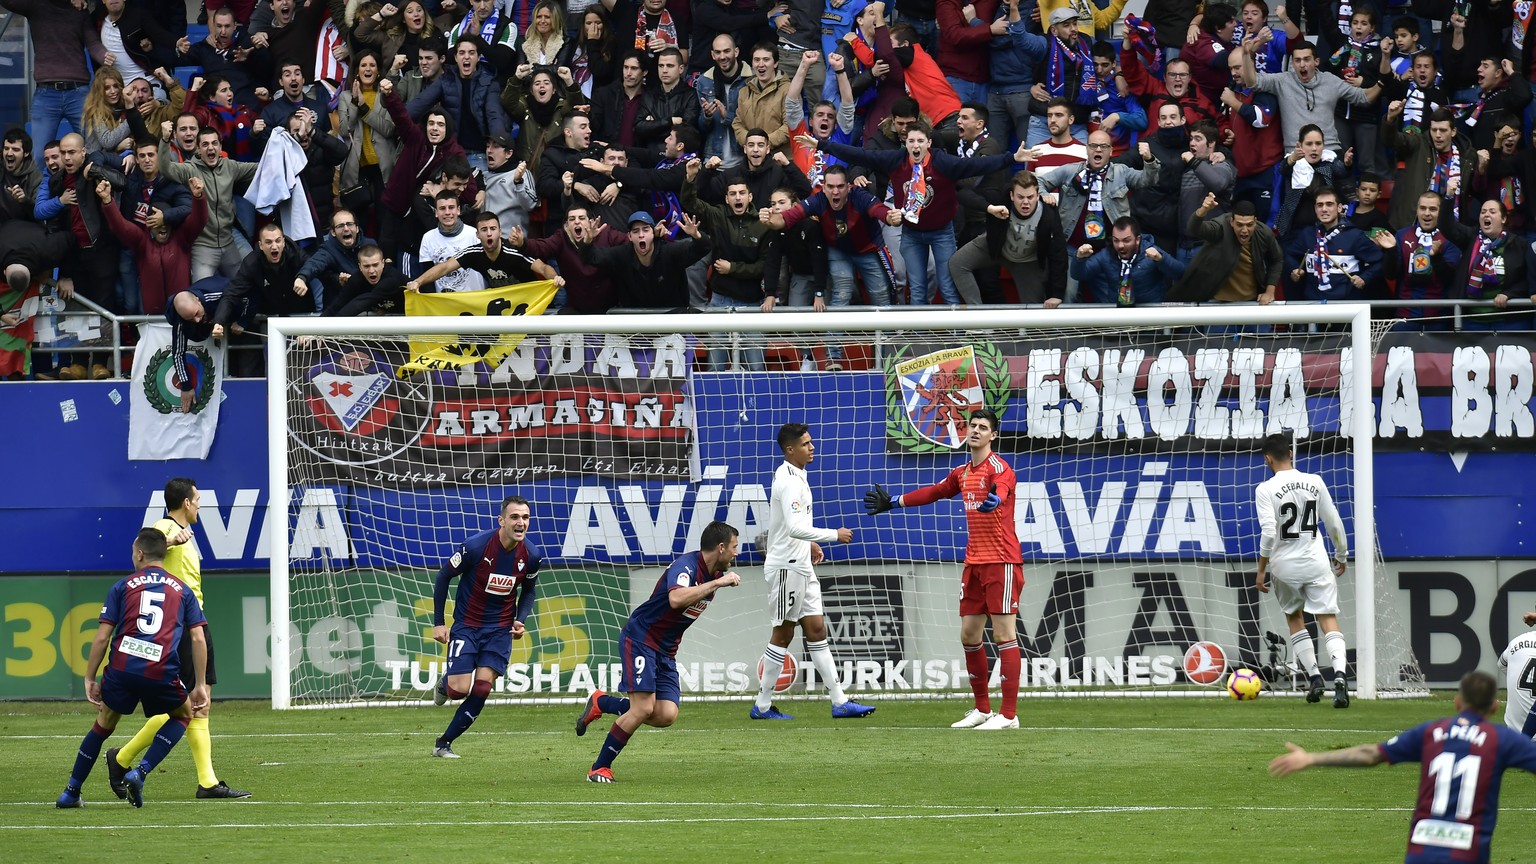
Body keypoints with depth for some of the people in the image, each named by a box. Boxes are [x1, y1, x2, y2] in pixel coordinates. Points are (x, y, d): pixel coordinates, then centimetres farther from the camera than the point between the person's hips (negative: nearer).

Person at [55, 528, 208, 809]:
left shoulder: (123, 586, 13)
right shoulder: (182, 590, 17)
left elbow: (101, 638, 7)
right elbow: (198, 640, 10)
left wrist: (90, 679, 14)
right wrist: (200, 686, 15)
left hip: (122, 667, 1)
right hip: (162, 671, -1)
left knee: (104, 724, 22)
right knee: (183, 715, 26)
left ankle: (70, 793, 24)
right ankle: (139, 773, 8)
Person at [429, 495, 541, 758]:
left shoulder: (530, 556, -9)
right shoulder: (476, 546, -21)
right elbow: (444, 576, -7)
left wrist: (520, 620, -6)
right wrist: (438, 623, -7)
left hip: (500, 628, 3)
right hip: (467, 625, -3)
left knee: (482, 688, -9)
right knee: (459, 690, -12)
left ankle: (444, 743, 6)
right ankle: (445, 682, 28)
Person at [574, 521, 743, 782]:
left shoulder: (714, 574, 9)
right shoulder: (687, 565, -20)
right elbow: (676, 599, -41)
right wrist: (717, 583, -36)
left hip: (666, 651, 8)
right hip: (640, 640, -8)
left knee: (666, 715, -8)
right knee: (644, 709, -18)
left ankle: (601, 703, 14)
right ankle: (599, 768, -3)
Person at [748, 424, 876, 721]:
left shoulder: (794, 477, 14)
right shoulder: (790, 482, -18)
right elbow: (794, 527, -29)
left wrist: (809, 544, 19)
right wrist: (833, 535, -23)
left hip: (800, 565, 10)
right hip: (786, 566, -10)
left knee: (816, 630, 7)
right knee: (783, 634, -3)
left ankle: (839, 702, 6)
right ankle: (762, 706, 5)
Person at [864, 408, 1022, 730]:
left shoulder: (997, 467, -10)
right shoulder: (963, 473, 15)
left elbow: (1002, 487, -33)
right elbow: (933, 492, 33)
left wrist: (994, 499, -57)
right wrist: (894, 502, 41)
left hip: (1002, 562, -9)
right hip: (974, 563, 9)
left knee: (1003, 634, -9)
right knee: (969, 636, 10)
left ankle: (1008, 715, -9)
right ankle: (982, 709, 20)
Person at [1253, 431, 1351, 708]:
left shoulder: (1265, 490, -7)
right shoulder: (1314, 482, 2)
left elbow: (1268, 533, -15)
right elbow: (1334, 524, 6)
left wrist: (1261, 569, -6)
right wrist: (1341, 555, 21)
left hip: (1285, 566, -1)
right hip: (1316, 563, 1)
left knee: (1294, 618, 22)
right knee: (1329, 620, -3)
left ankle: (1314, 678, 15)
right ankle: (1339, 675, -27)